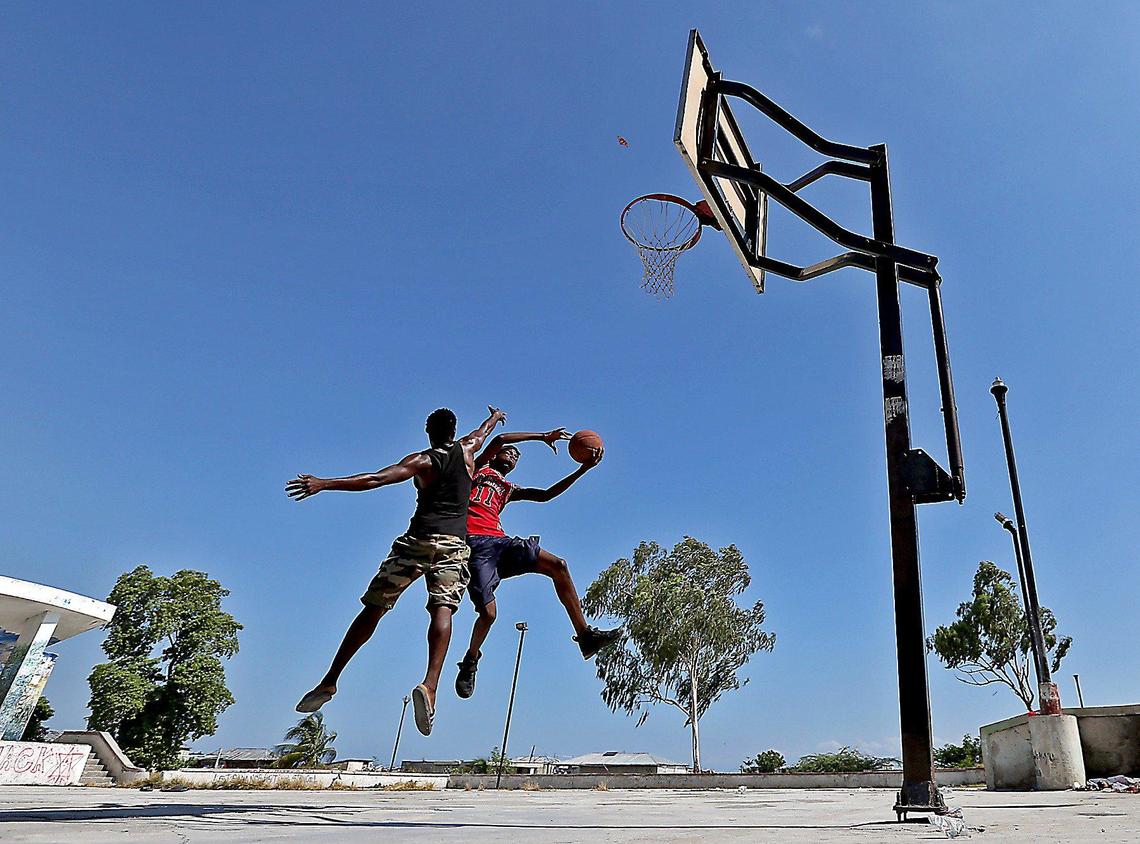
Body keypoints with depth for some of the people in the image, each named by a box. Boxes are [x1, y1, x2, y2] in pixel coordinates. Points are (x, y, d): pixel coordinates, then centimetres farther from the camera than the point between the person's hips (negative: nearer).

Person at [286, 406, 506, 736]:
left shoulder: (422, 460, 5)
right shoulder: (466, 450, 13)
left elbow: (376, 479, -10)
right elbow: (484, 431, 37)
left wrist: (324, 483, -14)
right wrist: (495, 417, 59)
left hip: (417, 540, -1)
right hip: (455, 545, 1)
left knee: (373, 608, 5)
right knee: (442, 609, -14)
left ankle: (329, 681, 9)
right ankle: (430, 684, -37)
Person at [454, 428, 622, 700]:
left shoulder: (510, 490, 31)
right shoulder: (480, 469, 17)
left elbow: (545, 494, 22)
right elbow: (498, 440, -1)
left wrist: (583, 469, 16)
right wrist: (543, 436, 0)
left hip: (500, 542, 7)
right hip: (475, 543, -6)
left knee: (558, 566, -8)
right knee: (488, 612, -17)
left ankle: (585, 636, -4)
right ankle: (470, 662, 14)